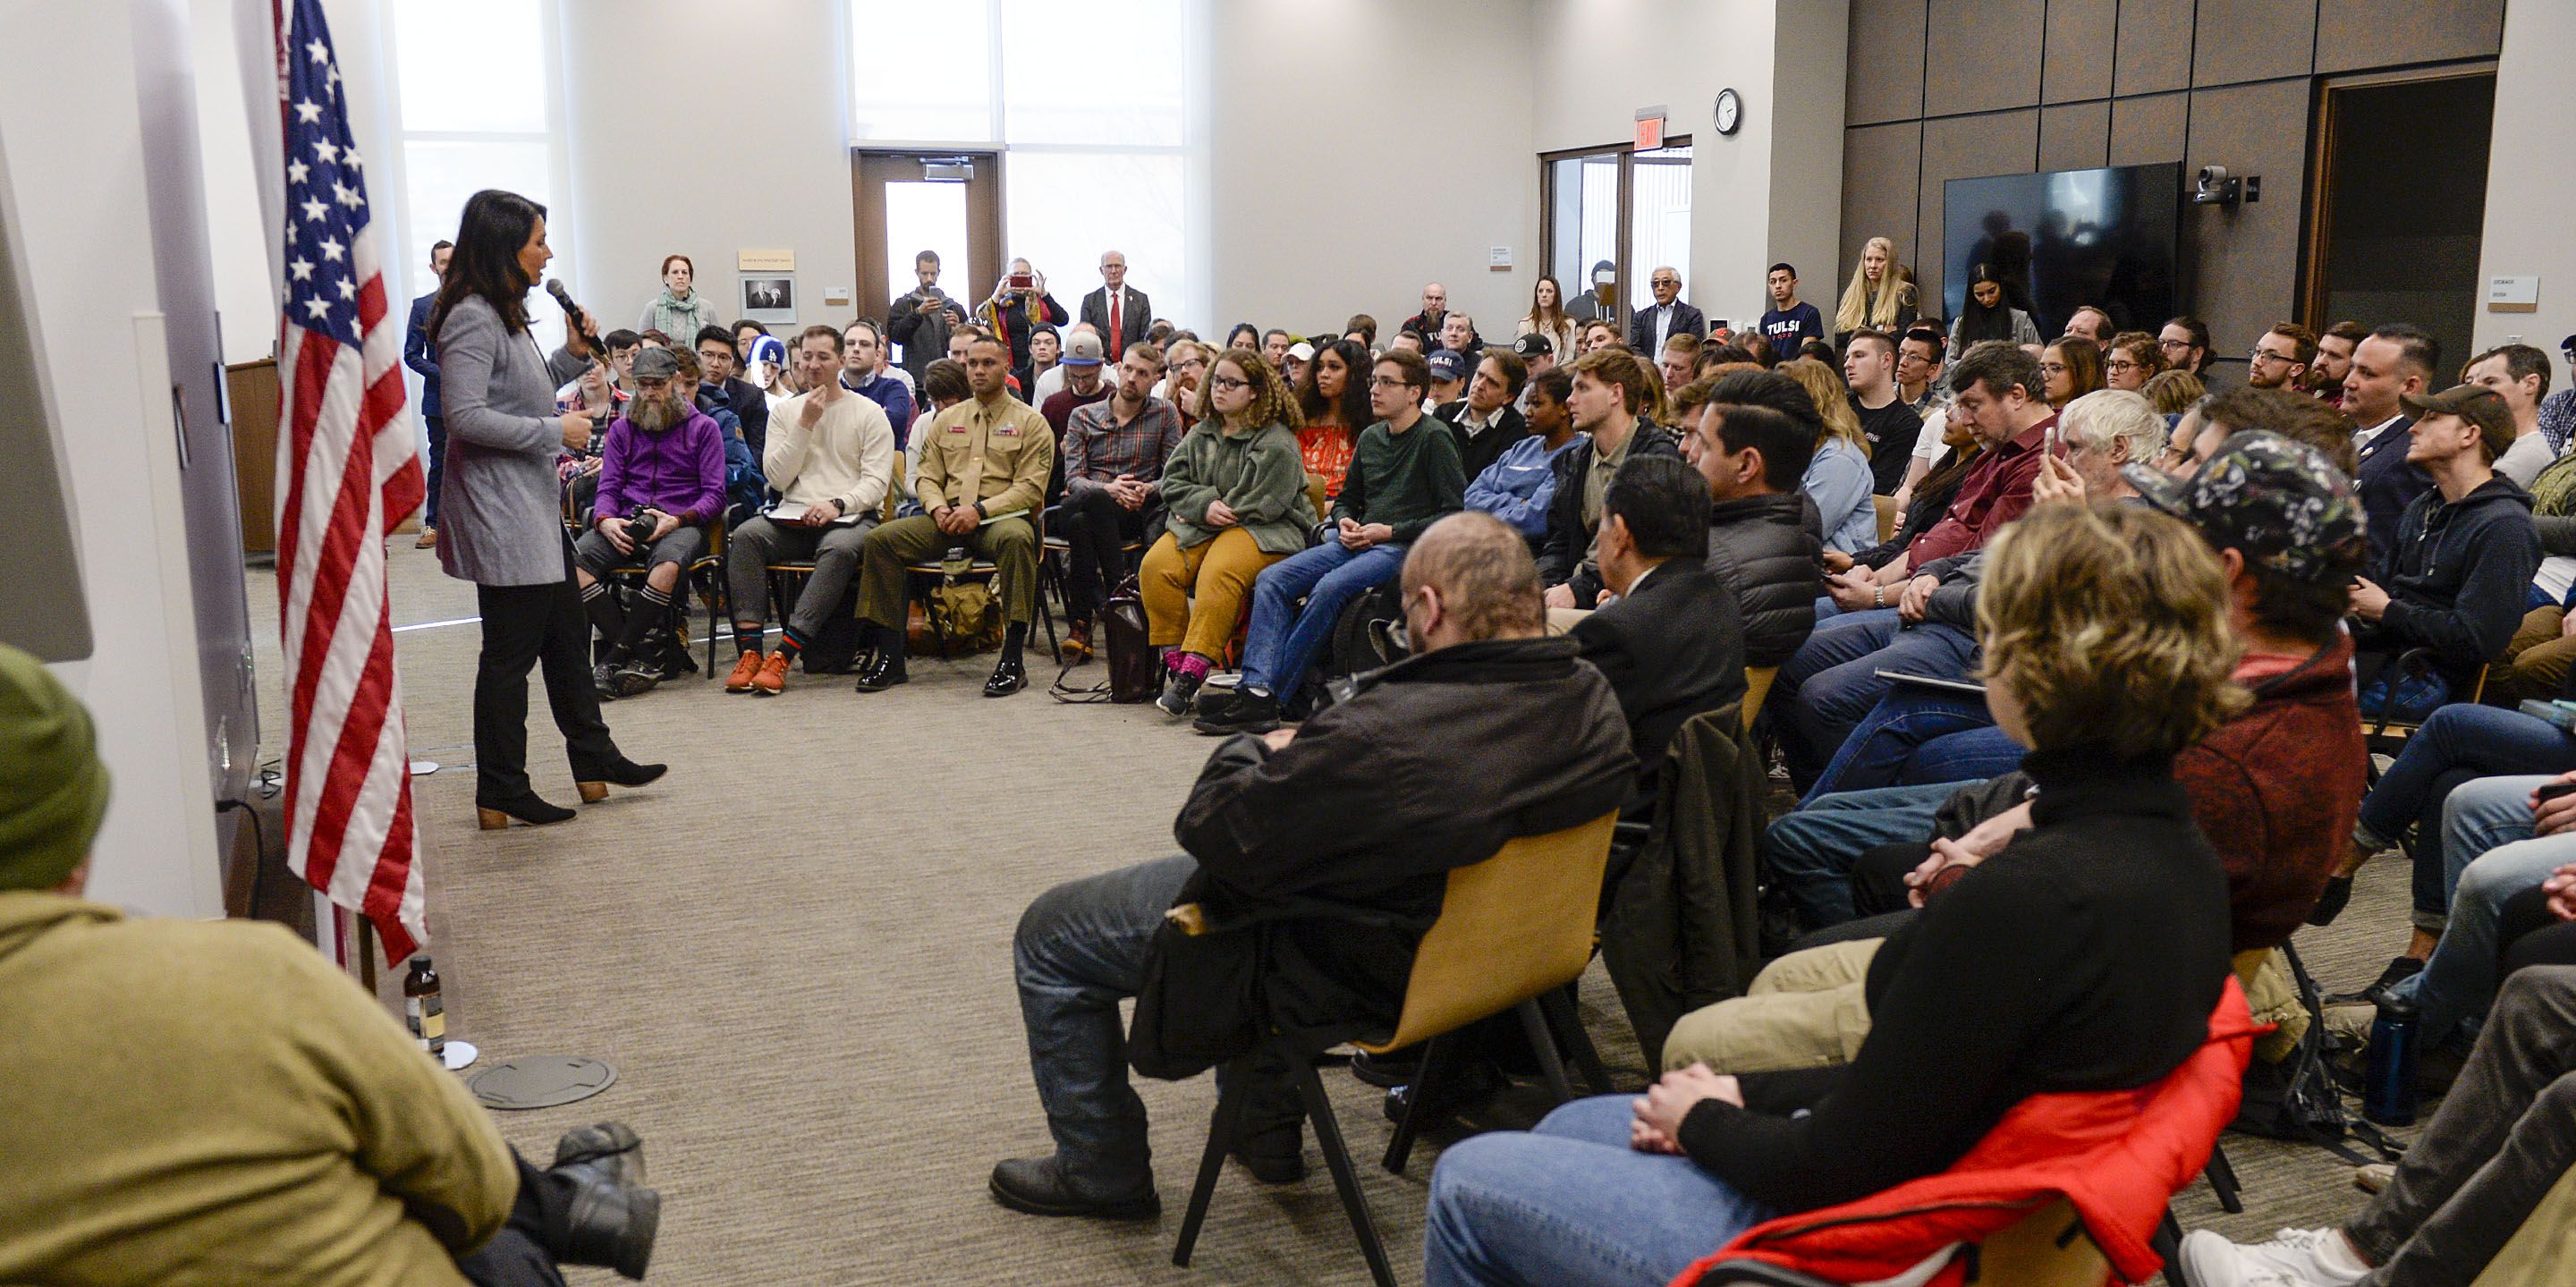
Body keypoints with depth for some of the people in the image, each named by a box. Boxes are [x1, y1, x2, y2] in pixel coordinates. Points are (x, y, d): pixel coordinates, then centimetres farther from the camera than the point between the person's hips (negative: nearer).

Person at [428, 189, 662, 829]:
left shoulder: (504, 314, 16)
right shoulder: (471, 318, -17)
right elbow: (465, 415, -25)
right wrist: (555, 431, -19)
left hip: (534, 508, 11)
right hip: (499, 514, -11)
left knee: (567, 636, 16)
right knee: (511, 651, -3)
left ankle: (594, 762, 28)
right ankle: (500, 795, 8)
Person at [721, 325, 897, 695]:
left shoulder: (869, 412, 7)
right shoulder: (786, 411, 16)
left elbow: (876, 481, -2)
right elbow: (777, 478, 4)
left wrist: (837, 505, -20)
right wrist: (806, 424, -3)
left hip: (851, 516, -3)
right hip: (793, 515, 3)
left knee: (839, 548, -38)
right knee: (745, 535, -27)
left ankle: (783, 656, -41)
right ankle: (750, 650, -32)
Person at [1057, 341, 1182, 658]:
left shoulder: (1165, 414, 12)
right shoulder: (1083, 416, 12)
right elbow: (1073, 479, 0)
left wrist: (1148, 489, -19)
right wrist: (1107, 489, -21)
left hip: (1136, 512, 0)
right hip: (1081, 506, 0)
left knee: (1082, 521, -34)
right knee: (1086, 510, -37)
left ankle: (1079, 622, -26)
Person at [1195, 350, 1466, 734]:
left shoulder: (1434, 439, -3)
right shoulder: (1370, 438, 19)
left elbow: (1456, 513, -10)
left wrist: (1389, 531, -13)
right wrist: (1345, 523, 6)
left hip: (1402, 546, -7)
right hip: (1356, 542, 8)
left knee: (1330, 587, -33)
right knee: (1272, 579, -14)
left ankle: (1268, 692, -27)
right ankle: (1256, 691, -27)